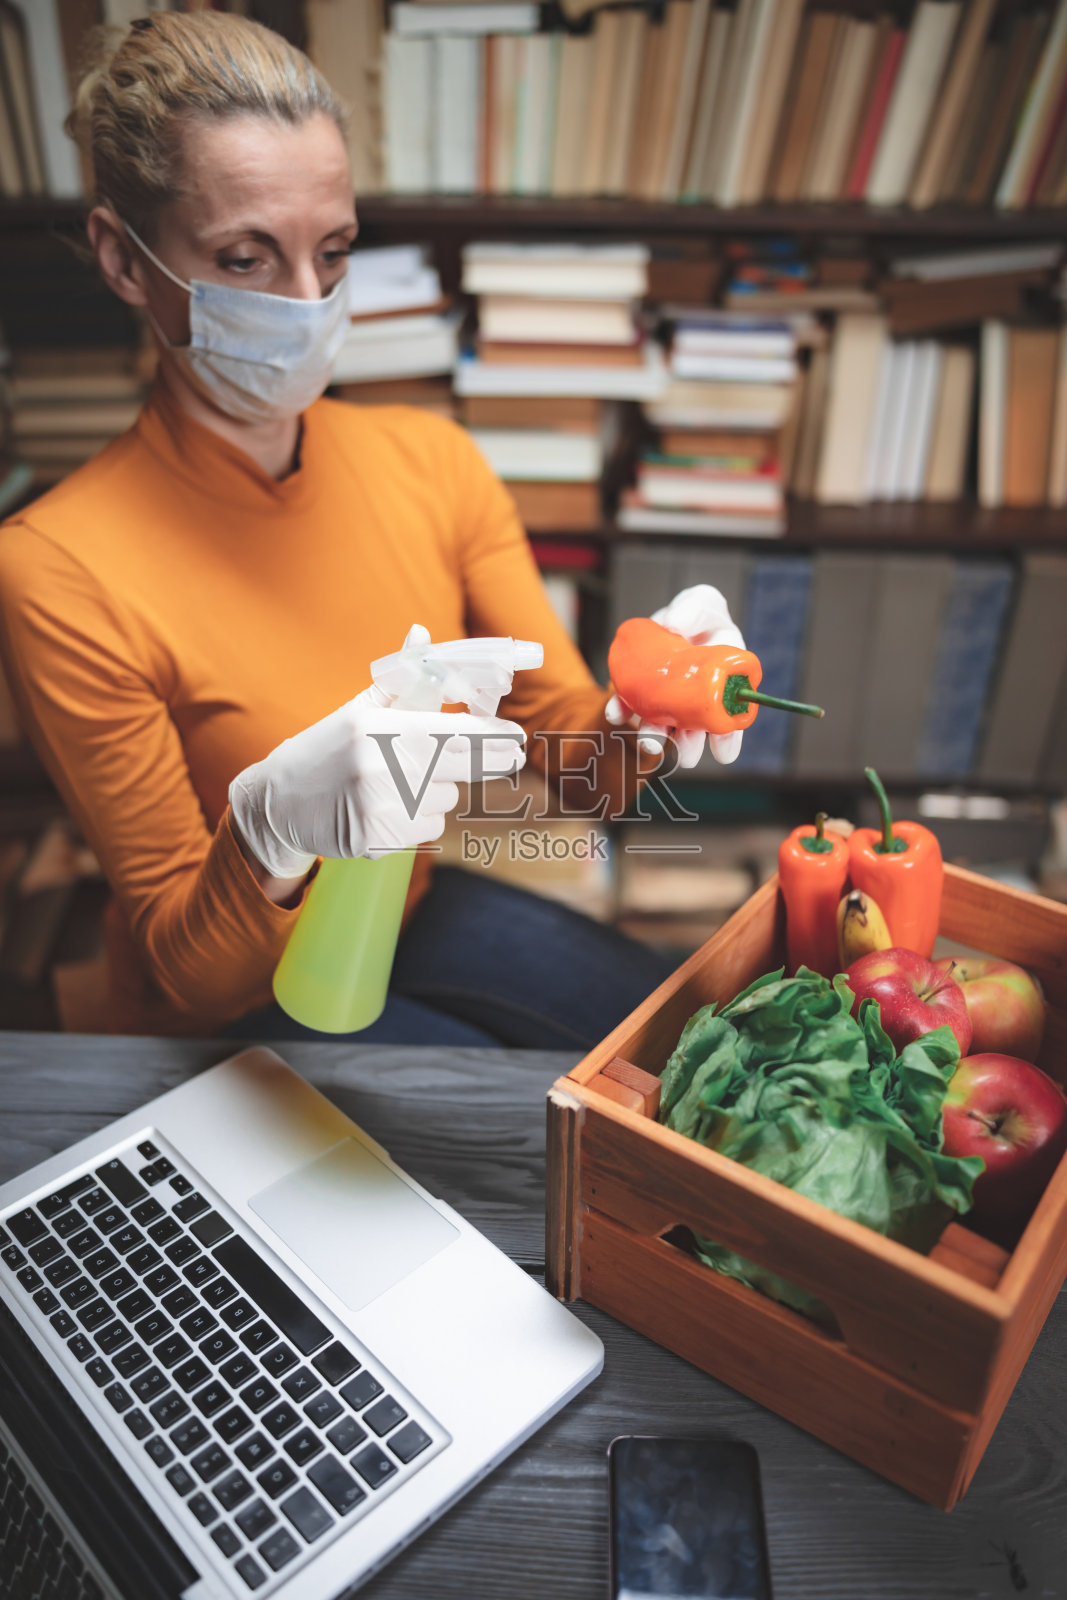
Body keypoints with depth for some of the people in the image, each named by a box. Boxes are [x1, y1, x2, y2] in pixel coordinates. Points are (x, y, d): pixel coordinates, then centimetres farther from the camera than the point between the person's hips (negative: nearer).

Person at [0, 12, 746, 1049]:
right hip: (235, 1004, -4)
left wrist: (641, 717, -32)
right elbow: (190, 975, -19)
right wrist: (274, 825, -40)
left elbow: (571, 750, -8)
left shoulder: (432, 462, -8)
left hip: (412, 914, 5)